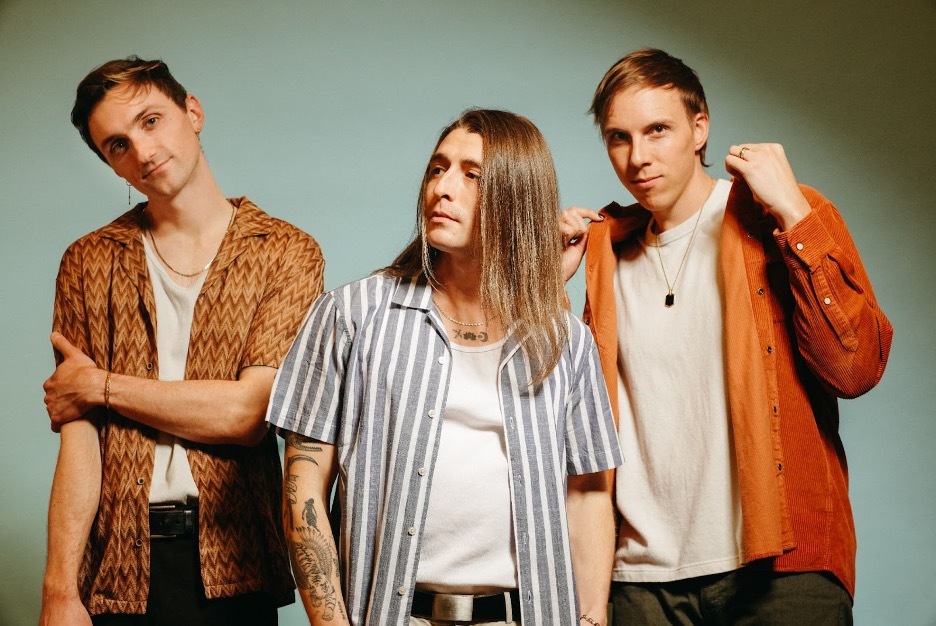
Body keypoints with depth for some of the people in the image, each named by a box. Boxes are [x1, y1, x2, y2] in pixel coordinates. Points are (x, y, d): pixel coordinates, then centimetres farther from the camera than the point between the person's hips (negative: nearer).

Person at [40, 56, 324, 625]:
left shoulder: (287, 253, -2)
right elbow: (78, 440, -2)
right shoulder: (90, 263, 5)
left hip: (231, 562, -1)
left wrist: (100, 386, -6)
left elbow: (249, 412, -12)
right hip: (117, 562, 1)